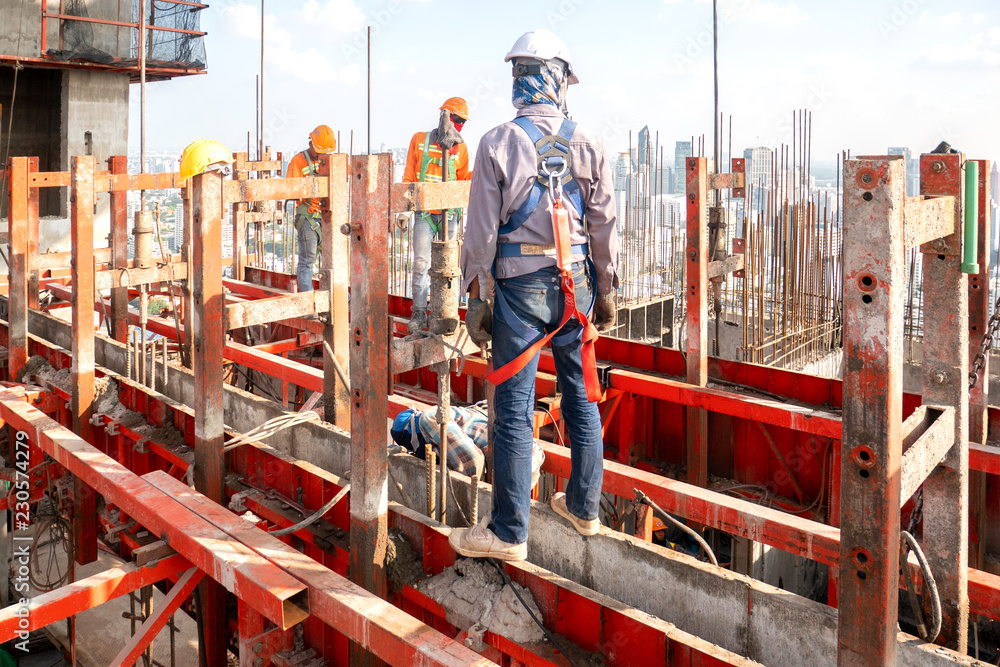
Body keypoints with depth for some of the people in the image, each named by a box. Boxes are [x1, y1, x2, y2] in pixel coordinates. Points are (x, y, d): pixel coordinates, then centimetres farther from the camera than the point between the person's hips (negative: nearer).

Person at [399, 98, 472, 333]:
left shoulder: (460, 148, 8)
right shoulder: (419, 140, 4)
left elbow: (463, 180, 14)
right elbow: (408, 179, 5)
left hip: (449, 213, 2)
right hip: (424, 213, -2)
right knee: (421, 262, -5)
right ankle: (419, 312, 4)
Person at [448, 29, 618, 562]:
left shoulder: (497, 144, -5)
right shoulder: (586, 144, 3)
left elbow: (482, 229, -6)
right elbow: (604, 225, 5)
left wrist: (475, 297, 1)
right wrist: (605, 291, 14)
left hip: (521, 287, -3)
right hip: (576, 285, 4)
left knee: (513, 410, 1)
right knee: (582, 398, 15)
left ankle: (510, 532, 9)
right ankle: (583, 507, 28)